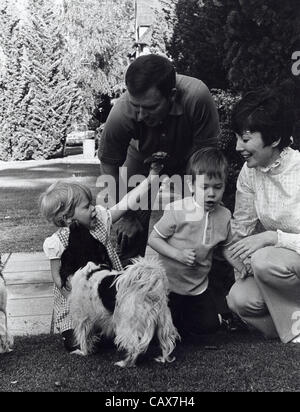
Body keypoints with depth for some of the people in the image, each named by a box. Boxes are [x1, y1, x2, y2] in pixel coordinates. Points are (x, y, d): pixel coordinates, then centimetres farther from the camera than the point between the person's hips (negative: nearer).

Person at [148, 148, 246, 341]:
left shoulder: (224, 215, -6)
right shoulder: (177, 211, -21)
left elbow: (226, 246, 8)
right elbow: (154, 239, -14)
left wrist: (243, 267, -7)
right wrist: (178, 254, -26)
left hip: (198, 285, 4)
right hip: (169, 282, -4)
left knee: (210, 325, 8)